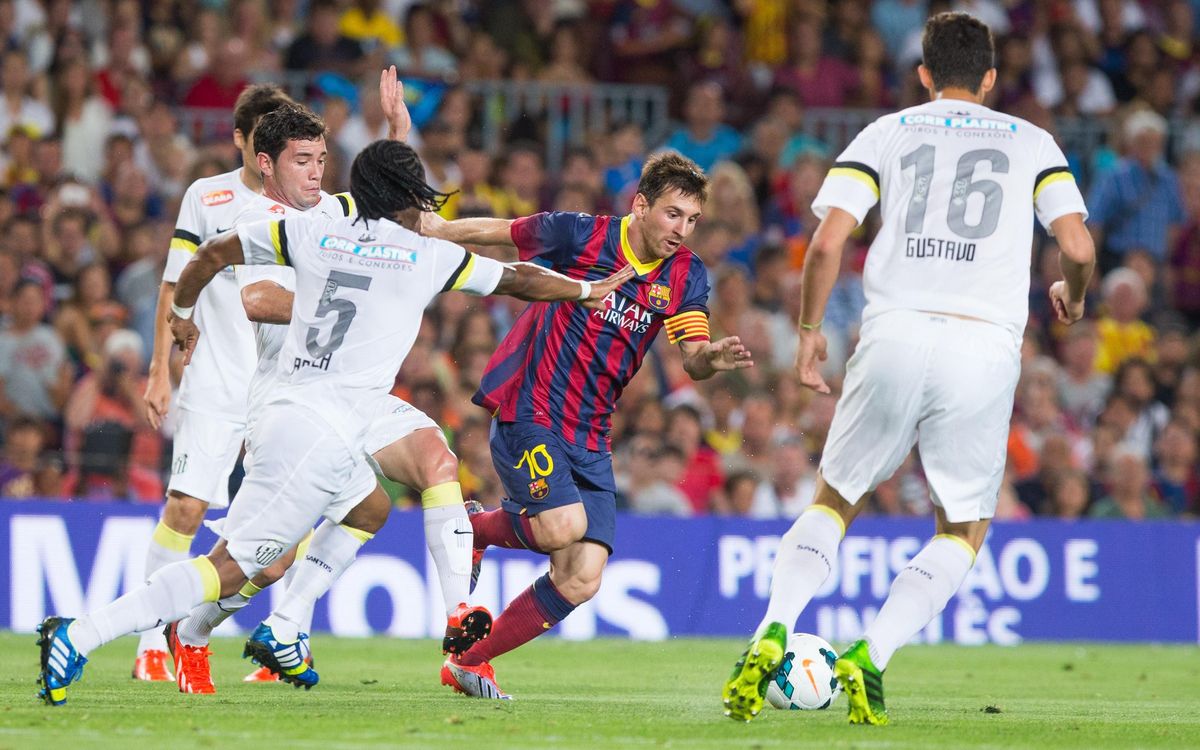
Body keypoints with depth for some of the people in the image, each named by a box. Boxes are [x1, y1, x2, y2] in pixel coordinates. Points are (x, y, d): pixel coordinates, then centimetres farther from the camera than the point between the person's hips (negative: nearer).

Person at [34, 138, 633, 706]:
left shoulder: (312, 234, 11)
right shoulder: (428, 256, 0)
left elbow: (212, 253, 16)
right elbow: (520, 280, 14)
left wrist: (181, 312, 34)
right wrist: (587, 290, 32)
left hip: (286, 413, 8)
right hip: (321, 437, -8)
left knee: (370, 507, 33)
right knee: (228, 570, -12)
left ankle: (280, 633, 23)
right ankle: (78, 637, -23)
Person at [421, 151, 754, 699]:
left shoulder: (686, 276, 3)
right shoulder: (580, 234, -9)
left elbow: (693, 359, -6)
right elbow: (492, 233, 3)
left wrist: (712, 359, -28)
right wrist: (431, 228, 5)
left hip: (590, 441, 5)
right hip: (528, 415, -5)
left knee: (581, 582, -4)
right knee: (563, 527, -27)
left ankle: (469, 664, 12)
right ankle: (474, 528, 6)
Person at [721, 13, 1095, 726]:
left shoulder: (885, 134, 12)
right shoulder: (1032, 143, 13)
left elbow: (827, 243, 1)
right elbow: (1080, 249, 3)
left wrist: (810, 331, 14)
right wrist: (1071, 296, 25)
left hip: (895, 337, 1)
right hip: (986, 348, -1)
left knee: (834, 503, 17)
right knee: (964, 531, 14)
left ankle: (771, 635, -6)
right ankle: (871, 655, -8)